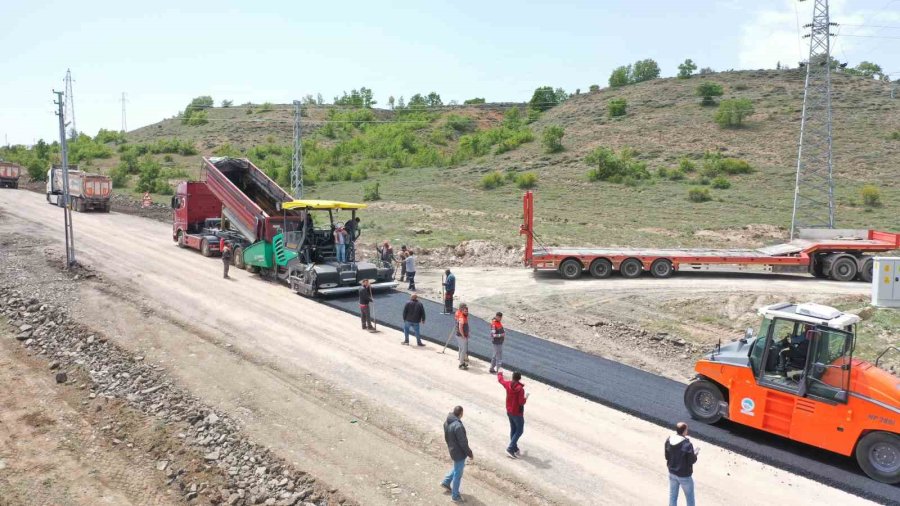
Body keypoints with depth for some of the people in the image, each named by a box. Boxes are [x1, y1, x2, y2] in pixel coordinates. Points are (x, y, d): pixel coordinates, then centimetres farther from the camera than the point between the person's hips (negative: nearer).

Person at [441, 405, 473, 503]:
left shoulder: (447, 422, -5)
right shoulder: (458, 426, -33)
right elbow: (463, 443, -25)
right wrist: (470, 454, -12)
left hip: (452, 450, 8)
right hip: (459, 453, -8)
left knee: (458, 467, 31)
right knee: (458, 474, 8)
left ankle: (446, 482, 41)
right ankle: (455, 496, 23)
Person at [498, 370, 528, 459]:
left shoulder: (508, 384, -6)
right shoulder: (520, 389, -27)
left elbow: (500, 380, 14)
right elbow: (521, 402, -28)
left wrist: (500, 374, 36)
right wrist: (526, 398, -7)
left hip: (509, 412, 7)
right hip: (517, 413, -7)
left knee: (513, 429, 19)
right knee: (519, 431, 6)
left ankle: (514, 448, 29)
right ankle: (510, 448, -1)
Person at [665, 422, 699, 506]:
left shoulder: (668, 440, -9)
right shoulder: (687, 444, -27)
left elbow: (667, 456, 0)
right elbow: (691, 461, -18)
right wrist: (695, 454, 0)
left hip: (672, 473, 5)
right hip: (684, 475, -5)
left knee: (672, 496, 20)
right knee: (690, 498, 16)